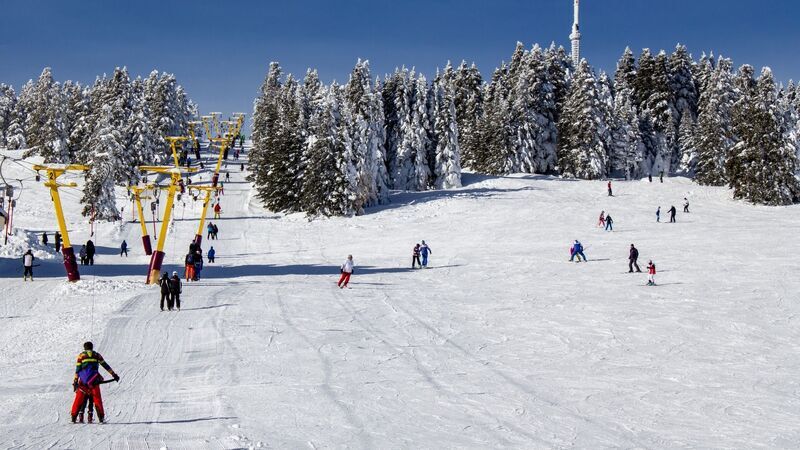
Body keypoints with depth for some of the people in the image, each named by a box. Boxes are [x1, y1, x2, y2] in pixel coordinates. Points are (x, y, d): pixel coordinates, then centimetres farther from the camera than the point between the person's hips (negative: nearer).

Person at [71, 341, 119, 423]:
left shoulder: (81, 355, 8)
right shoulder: (96, 355, 11)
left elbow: (77, 369, 3)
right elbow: (105, 365, 12)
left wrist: (75, 381, 4)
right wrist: (114, 375, 16)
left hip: (83, 380, 0)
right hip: (94, 380, 0)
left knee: (79, 399, 6)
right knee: (97, 398, 5)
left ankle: (74, 417, 4)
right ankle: (101, 417, -1)